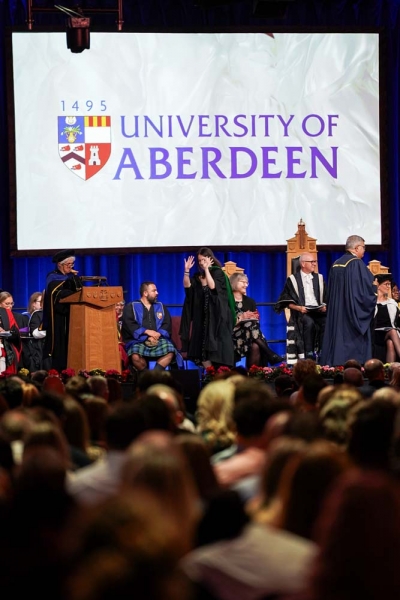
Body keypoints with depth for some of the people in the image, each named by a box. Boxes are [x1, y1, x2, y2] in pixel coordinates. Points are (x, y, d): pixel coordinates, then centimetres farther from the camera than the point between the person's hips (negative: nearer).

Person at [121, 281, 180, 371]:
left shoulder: (161, 307, 20)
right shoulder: (131, 307, 10)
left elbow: (167, 324, 9)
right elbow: (130, 325, -4)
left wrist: (157, 334, -11)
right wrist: (147, 331, -16)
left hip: (158, 340, 3)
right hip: (138, 340, -3)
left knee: (170, 352, -31)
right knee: (135, 356, -36)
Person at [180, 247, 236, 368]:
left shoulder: (218, 272, -2)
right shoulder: (198, 276, 13)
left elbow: (212, 286, -18)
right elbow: (187, 286, 0)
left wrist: (206, 269, -18)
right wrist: (187, 270, -9)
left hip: (216, 315, -6)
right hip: (202, 315, 6)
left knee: (215, 344, -10)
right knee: (202, 346, -2)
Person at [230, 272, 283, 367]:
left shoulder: (249, 301, 21)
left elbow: (256, 321, 13)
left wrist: (254, 318, -9)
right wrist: (240, 319, -15)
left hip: (249, 332, 4)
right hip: (233, 333, -4)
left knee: (255, 347, -32)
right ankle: (271, 355, -36)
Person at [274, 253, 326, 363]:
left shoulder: (319, 278, 18)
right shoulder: (292, 280, 7)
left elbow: (325, 298, 16)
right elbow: (288, 302, 2)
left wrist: (324, 306, -5)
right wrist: (298, 307, -15)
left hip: (318, 311, 3)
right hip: (301, 312, -3)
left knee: (327, 322, -31)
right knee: (309, 322, -38)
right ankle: (309, 356, -33)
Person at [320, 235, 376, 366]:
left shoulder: (336, 264, 12)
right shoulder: (357, 264, -12)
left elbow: (329, 292, 17)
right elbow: (371, 285, -13)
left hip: (336, 310, 8)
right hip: (353, 311, -8)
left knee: (338, 337, 8)